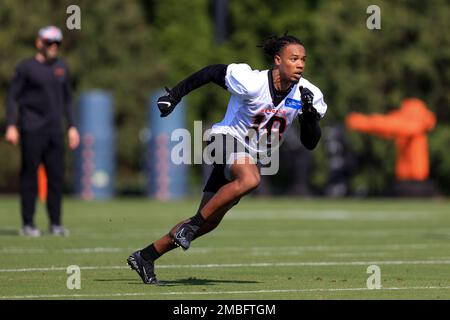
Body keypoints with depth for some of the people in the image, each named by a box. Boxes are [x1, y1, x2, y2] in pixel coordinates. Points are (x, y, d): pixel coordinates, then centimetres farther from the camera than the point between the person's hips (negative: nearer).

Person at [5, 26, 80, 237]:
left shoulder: (61, 68, 15)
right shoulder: (26, 67, 0)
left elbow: (67, 99, 23)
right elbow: (12, 97, -2)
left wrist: (72, 127, 16)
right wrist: (11, 126, -11)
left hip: (55, 131, 5)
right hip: (32, 130, -5)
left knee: (56, 175, 2)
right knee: (29, 175, -3)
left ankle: (55, 223, 8)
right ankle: (28, 224, 0)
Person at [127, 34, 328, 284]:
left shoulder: (308, 94, -8)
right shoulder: (251, 83, -24)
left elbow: (310, 143, -4)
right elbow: (212, 73, -10)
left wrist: (309, 113, -23)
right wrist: (174, 95, -6)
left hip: (252, 156, 7)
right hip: (229, 140, -7)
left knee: (209, 222, 7)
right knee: (250, 179, -39)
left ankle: (145, 256, 17)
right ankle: (192, 224, -24)